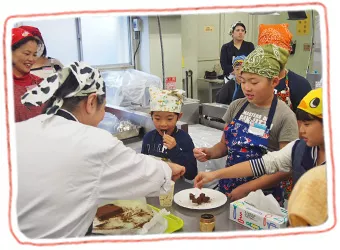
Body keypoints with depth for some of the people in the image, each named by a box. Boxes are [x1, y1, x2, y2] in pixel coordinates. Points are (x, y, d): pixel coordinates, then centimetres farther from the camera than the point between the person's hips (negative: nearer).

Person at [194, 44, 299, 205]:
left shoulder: (284, 117, -14)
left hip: (262, 195, -4)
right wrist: (210, 153, -10)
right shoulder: (236, 107, 0)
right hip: (227, 189, 4)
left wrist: (247, 188, -17)